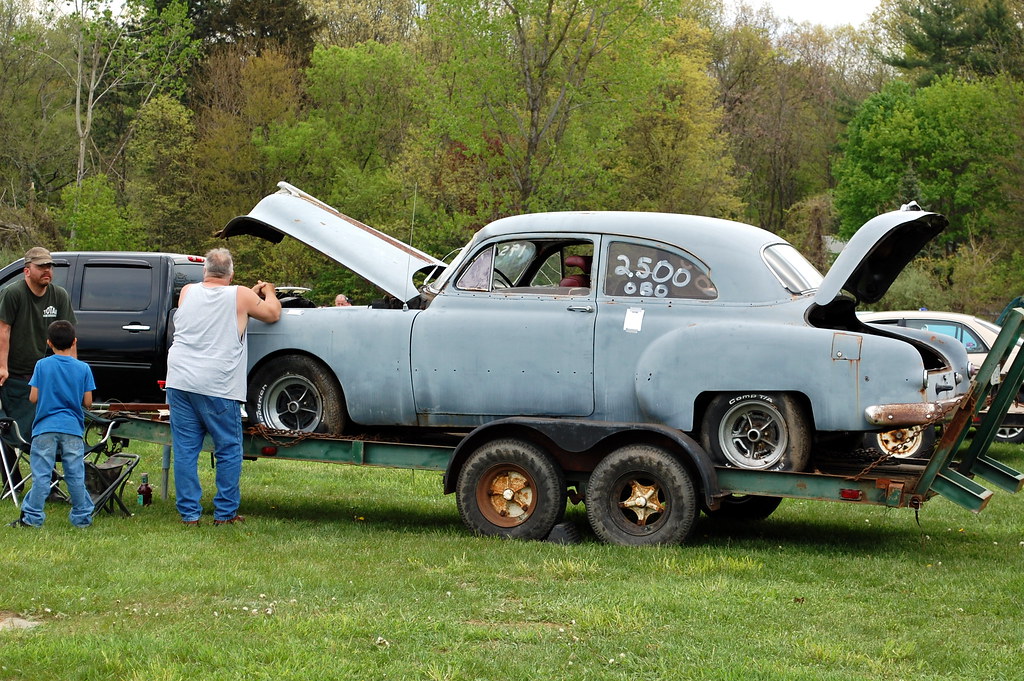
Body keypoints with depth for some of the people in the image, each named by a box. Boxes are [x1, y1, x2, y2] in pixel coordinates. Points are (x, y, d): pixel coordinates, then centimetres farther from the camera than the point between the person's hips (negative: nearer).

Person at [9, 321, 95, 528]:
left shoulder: (42, 365, -2)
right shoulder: (83, 368, 1)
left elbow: (33, 398, -3)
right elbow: (87, 402, 1)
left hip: (45, 428, -1)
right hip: (73, 428, 1)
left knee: (41, 474, 0)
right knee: (75, 475, 6)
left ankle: (32, 517, 0)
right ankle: (82, 516, 11)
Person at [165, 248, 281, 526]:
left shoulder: (188, 292, 8)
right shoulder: (240, 296, -2)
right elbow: (272, 314, 12)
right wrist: (268, 292, 32)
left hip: (180, 381, 4)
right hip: (218, 388, -4)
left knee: (185, 450, 6)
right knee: (229, 451, 7)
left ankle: (189, 513, 7)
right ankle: (225, 513, 8)